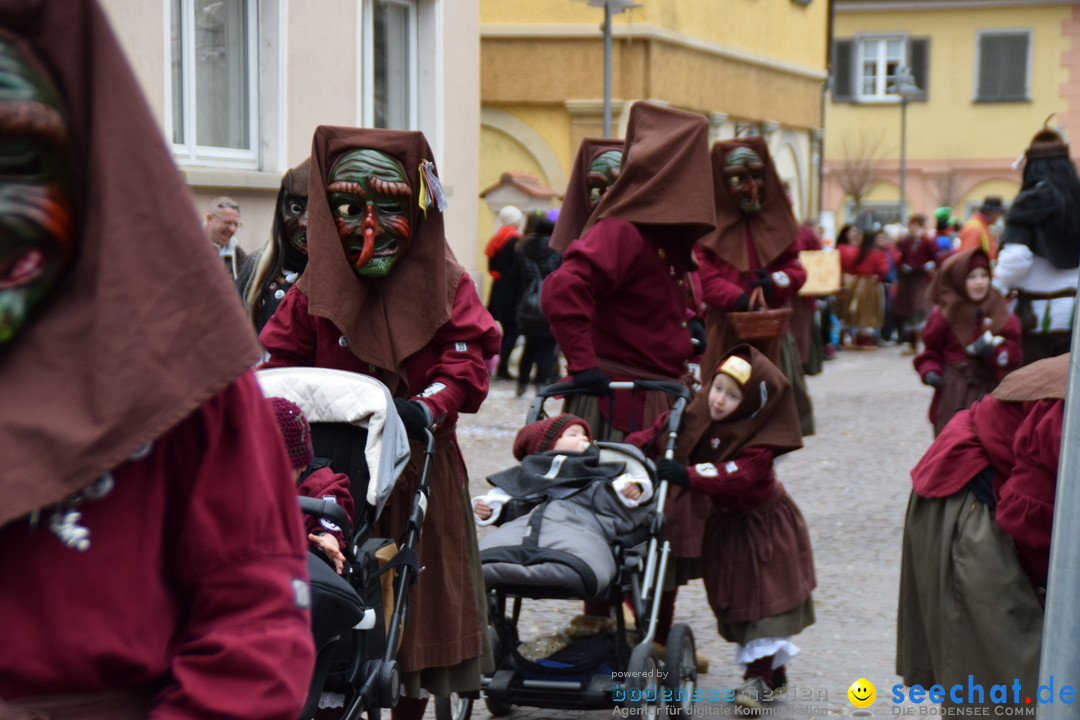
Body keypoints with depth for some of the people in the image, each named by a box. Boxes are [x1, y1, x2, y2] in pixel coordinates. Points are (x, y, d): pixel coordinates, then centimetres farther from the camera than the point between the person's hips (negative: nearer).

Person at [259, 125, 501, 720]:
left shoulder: (445, 286, 1)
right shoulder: (313, 290, 3)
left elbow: (467, 360, -7)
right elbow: (279, 359, 5)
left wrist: (427, 406, -23)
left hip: (419, 465, 0)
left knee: (417, 594, 8)